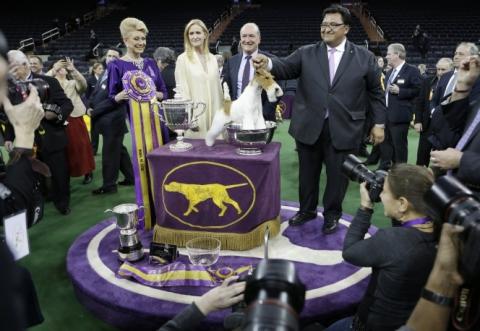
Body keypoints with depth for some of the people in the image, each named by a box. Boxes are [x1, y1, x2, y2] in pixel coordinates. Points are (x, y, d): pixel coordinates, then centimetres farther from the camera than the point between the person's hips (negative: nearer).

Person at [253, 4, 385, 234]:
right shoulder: (306, 53, 5)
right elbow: (286, 67, -9)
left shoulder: (364, 57, 3)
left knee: (338, 174, 9)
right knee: (307, 173, 15)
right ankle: (307, 209, 35)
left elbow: (375, 92, 6)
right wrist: (268, 64, -31)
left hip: (343, 129, -1)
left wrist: (379, 123, 3)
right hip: (309, 127, 2)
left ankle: (332, 214, 30)